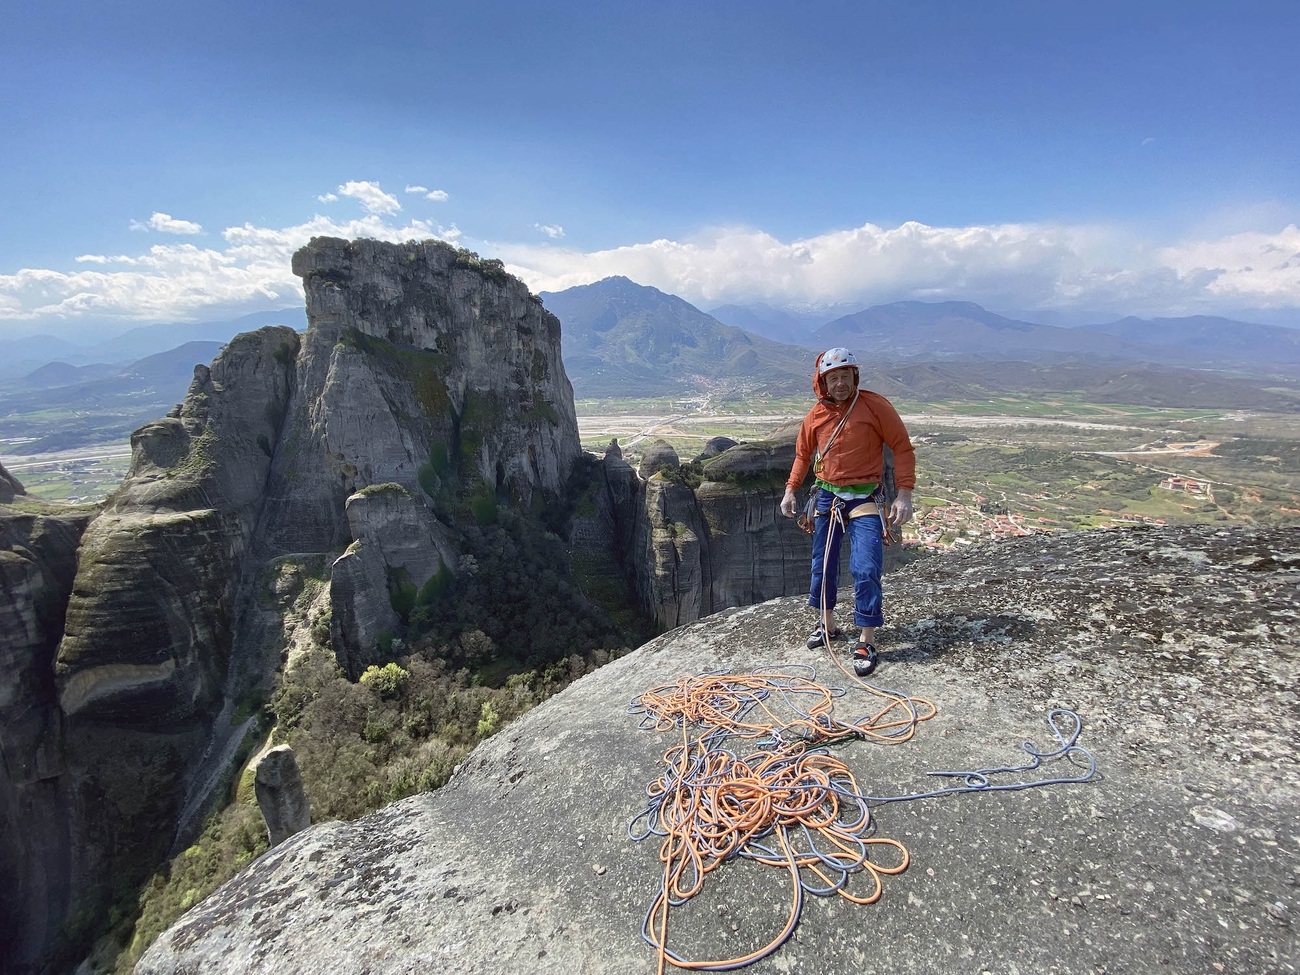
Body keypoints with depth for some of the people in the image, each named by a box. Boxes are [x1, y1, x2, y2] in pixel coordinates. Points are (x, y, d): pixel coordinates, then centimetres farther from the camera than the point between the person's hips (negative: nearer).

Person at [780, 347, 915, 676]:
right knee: (823, 565, 12)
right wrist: (790, 491, 10)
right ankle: (827, 625, 31)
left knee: (866, 570, -12)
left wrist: (904, 495, -13)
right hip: (827, 497, 5)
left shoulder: (874, 406, -10)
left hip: (865, 499, -4)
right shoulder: (815, 417, 2)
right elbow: (803, 455, 17)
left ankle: (866, 643, 2)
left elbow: (902, 448, -7)